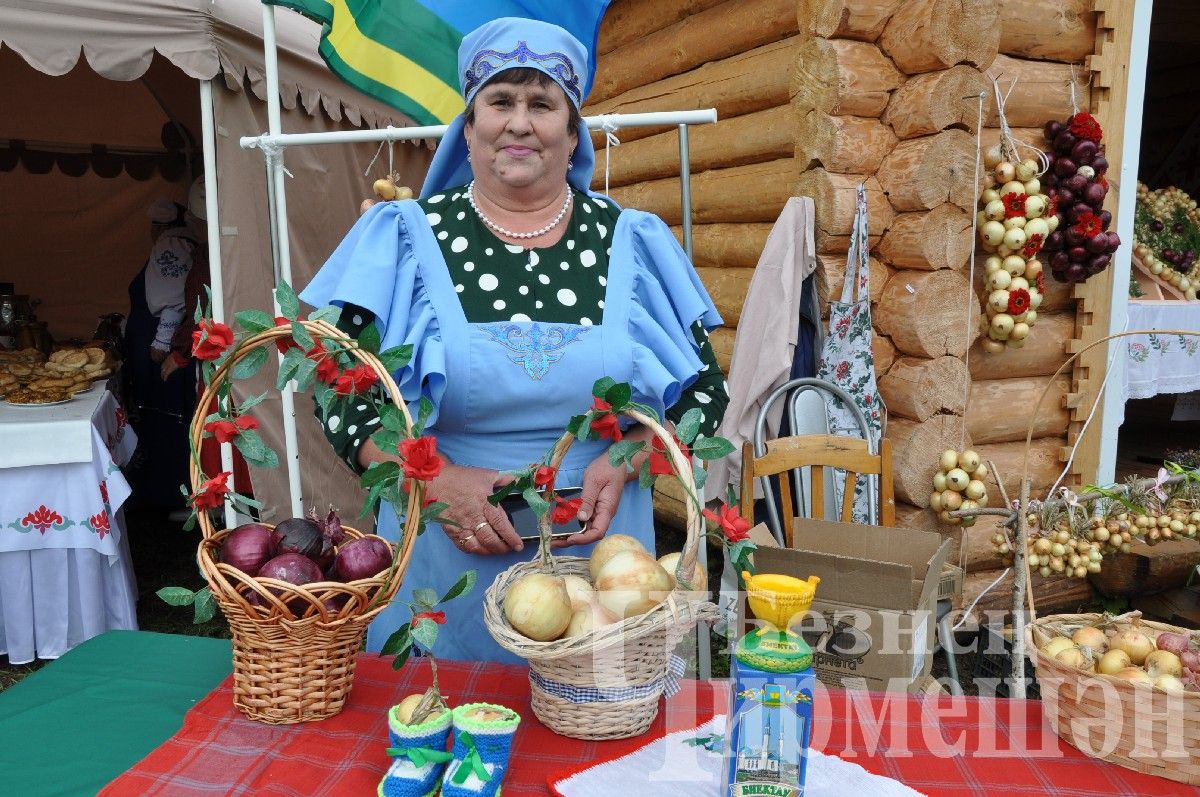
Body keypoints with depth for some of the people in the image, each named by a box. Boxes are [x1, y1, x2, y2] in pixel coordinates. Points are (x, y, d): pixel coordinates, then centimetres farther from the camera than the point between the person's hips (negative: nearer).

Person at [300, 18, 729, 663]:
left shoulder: (631, 244, 1)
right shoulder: (405, 238, -1)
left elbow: (704, 392, 4)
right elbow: (341, 391, -2)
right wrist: (438, 480, -16)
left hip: (599, 565, 1)